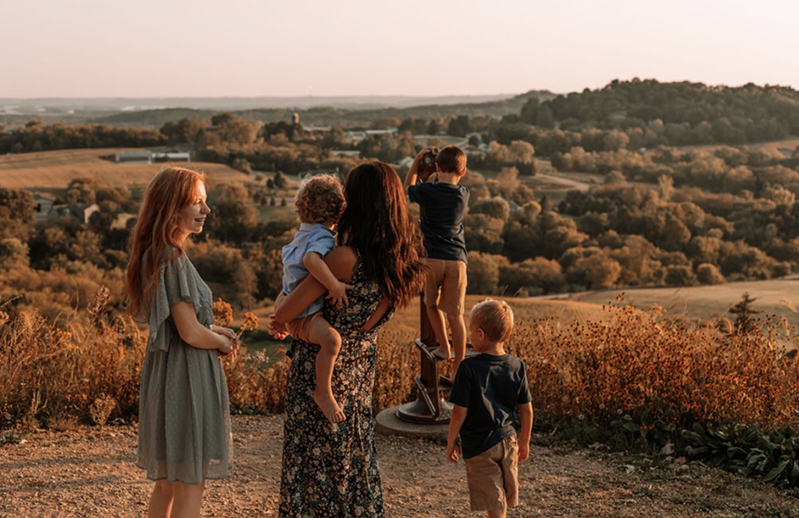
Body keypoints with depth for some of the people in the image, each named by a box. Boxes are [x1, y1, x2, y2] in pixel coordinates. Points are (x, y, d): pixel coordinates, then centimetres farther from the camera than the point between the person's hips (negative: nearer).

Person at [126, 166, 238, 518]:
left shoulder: (154, 254, 9)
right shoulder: (173, 259, -20)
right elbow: (190, 333, -21)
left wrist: (215, 329, 8)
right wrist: (223, 343, -3)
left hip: (163, 373, 10)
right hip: (185, 376, -10)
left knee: (167, 482, 19)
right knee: (190, 484, 1)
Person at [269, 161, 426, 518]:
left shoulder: (346, 259, -27)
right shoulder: (403, 260, -7)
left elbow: (284, 314, -21)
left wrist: (277, 321, 4)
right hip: (361, 371, 7)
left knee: (315, 461, 8)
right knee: (355, 454, 22)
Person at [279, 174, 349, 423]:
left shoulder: (303, 233, 10)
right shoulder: (323, 237, -22)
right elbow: (311, 259, -43)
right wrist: (335, 286, -42)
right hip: (303, 313, -11)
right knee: (331, 338, -34)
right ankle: (323, 392, -23)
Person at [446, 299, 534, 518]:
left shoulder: (469, 368, -19)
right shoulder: (516, 366, -5)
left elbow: (460, 412, -16)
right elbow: (526, 410, 2)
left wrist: (451, 442, -2)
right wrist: (524, 441, 15)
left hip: (479, 444, -5)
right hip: (507, 439, 5)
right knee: (503, 499, 23)